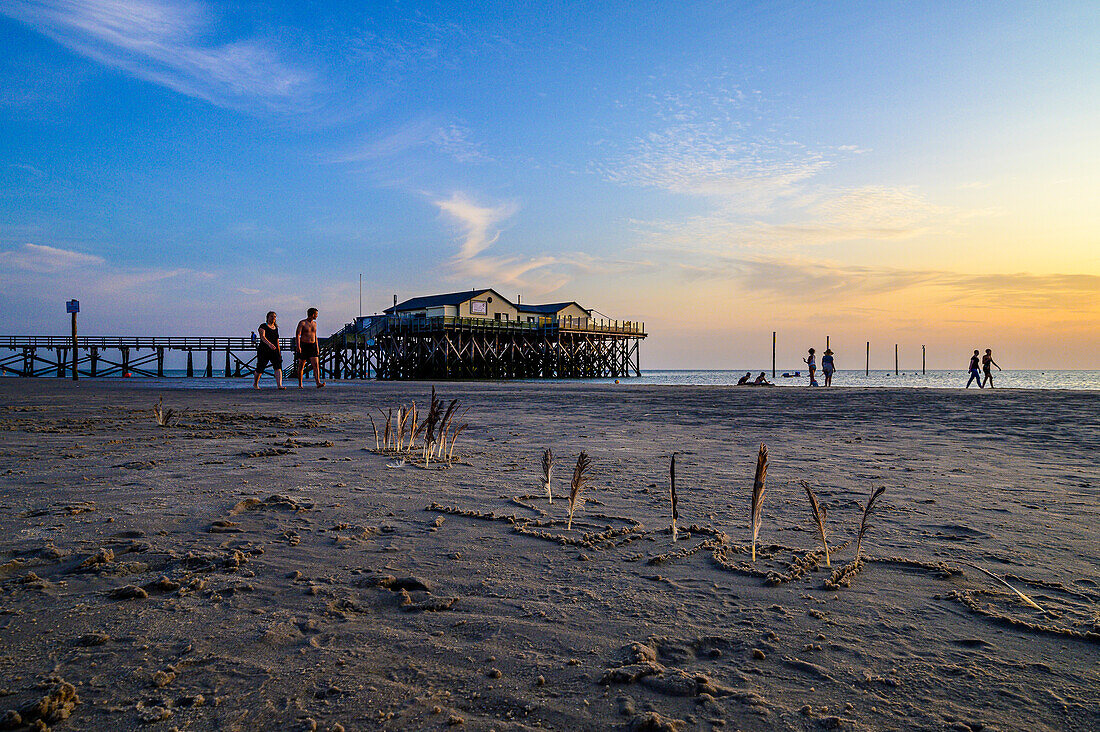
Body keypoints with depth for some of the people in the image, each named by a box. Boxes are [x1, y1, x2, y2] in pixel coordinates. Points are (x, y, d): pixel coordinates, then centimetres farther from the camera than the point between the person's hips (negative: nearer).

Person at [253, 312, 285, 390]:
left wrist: (279, 352, 21)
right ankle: (255, 384, 31)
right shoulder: (263, 326, -6)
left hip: (274, 351, 4)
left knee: (278, 366, -17)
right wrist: (269, 344, -42)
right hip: (263, 350, -4)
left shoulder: (276, 328, 13)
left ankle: (279, 385, -27)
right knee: (260, 369, 4)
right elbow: (262, 337, -24)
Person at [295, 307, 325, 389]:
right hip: (303, 346, -4)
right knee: (301, 366, 6)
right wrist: (298, 346, -27)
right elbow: (297, 335, -15)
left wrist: (317, 347, 23)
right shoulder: (302, 323, -7)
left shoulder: (314, 323, 12)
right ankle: (300, 384, 19)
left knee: (316, 364, -13)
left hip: (312, 346, 4)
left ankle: (318, 383, -24)